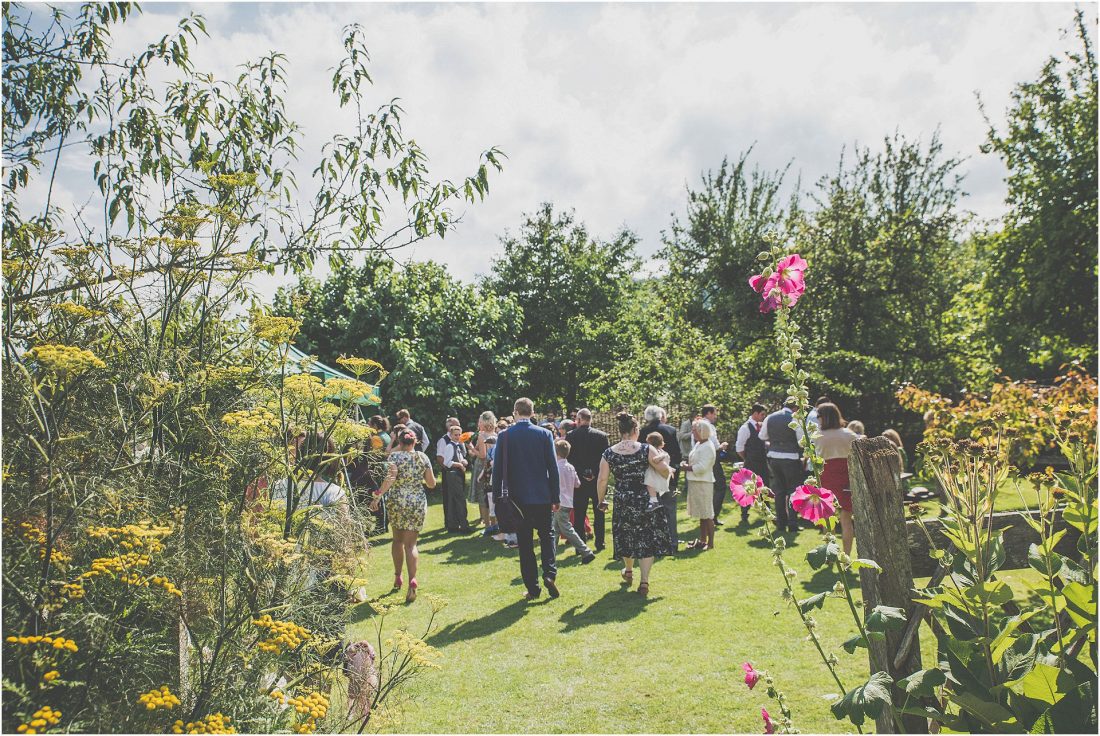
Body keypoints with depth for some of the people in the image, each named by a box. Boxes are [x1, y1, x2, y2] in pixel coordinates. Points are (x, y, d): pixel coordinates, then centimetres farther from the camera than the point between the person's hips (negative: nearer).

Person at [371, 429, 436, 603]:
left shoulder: (395, 456, -4)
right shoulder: (423, 457, 4)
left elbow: (391, 478, -20)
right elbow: (432, 484, 7)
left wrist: (378, 496, -18)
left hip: (397, 501, -1)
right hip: (418, 503, 1)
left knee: (397, 539, 19)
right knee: (410, 543, 1)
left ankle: (397, 577, 27)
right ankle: (412, 580, -17)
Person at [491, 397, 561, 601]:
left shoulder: (504, 436, -4)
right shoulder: (544, 434, -3)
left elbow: (498, 468, -3)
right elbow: (552, 467, -2)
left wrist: (497, 497, 4)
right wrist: (556, 497, 5)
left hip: (518, 498, 0)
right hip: (542, 496, 0)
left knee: (525, 542, 7)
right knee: (547, 535, 16)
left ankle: (532, 587, 9)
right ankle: (549, 574, -3)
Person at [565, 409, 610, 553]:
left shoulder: (570, 436, -7)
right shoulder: (602, 436, -4)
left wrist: (582, 474, -2)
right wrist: (596, 473, -1)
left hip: (579, 481, -1)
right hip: (598, 480, 1)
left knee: (579, 514, 7)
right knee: (599, 513, 13)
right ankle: (599, 543, 16)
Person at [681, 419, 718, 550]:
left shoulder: (708, 447, -16)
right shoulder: (698, 444, 14)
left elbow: (702, 467, -23)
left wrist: (687, 468, -12)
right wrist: (686, 463, 3)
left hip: (703, 483, -10)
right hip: (695, 482, 10)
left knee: (707, 515, -3)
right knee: (702, 514, 16)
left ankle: (710, 543, 3)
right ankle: (702, 540, 24)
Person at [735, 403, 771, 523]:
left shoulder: (762, 426, 8)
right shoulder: (745, 427, -12)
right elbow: (739, 448, -10)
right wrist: (748, 459, -3)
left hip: (763, 463, 6)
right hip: (751, 464, -6)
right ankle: (744, 515, 11)